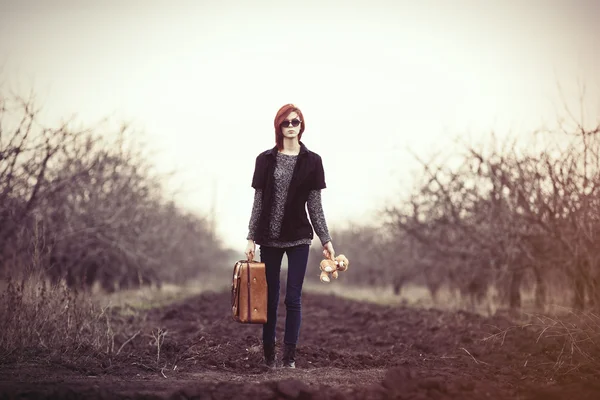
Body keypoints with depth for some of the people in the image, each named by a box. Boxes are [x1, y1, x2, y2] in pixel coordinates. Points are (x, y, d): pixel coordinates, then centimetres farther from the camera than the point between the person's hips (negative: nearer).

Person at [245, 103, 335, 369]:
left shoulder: (311, 161, 3)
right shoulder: (266, 160, 3)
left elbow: (315, 204, 5)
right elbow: (258, 201, 5)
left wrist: (326, 240, 1)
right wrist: (251, 238, 1)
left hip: (299, 238, 0)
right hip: (269, 238, 1)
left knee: (293, 299, -1)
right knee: (270, 298, 6)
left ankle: (290, 356, 6)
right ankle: (268, 353, 16)